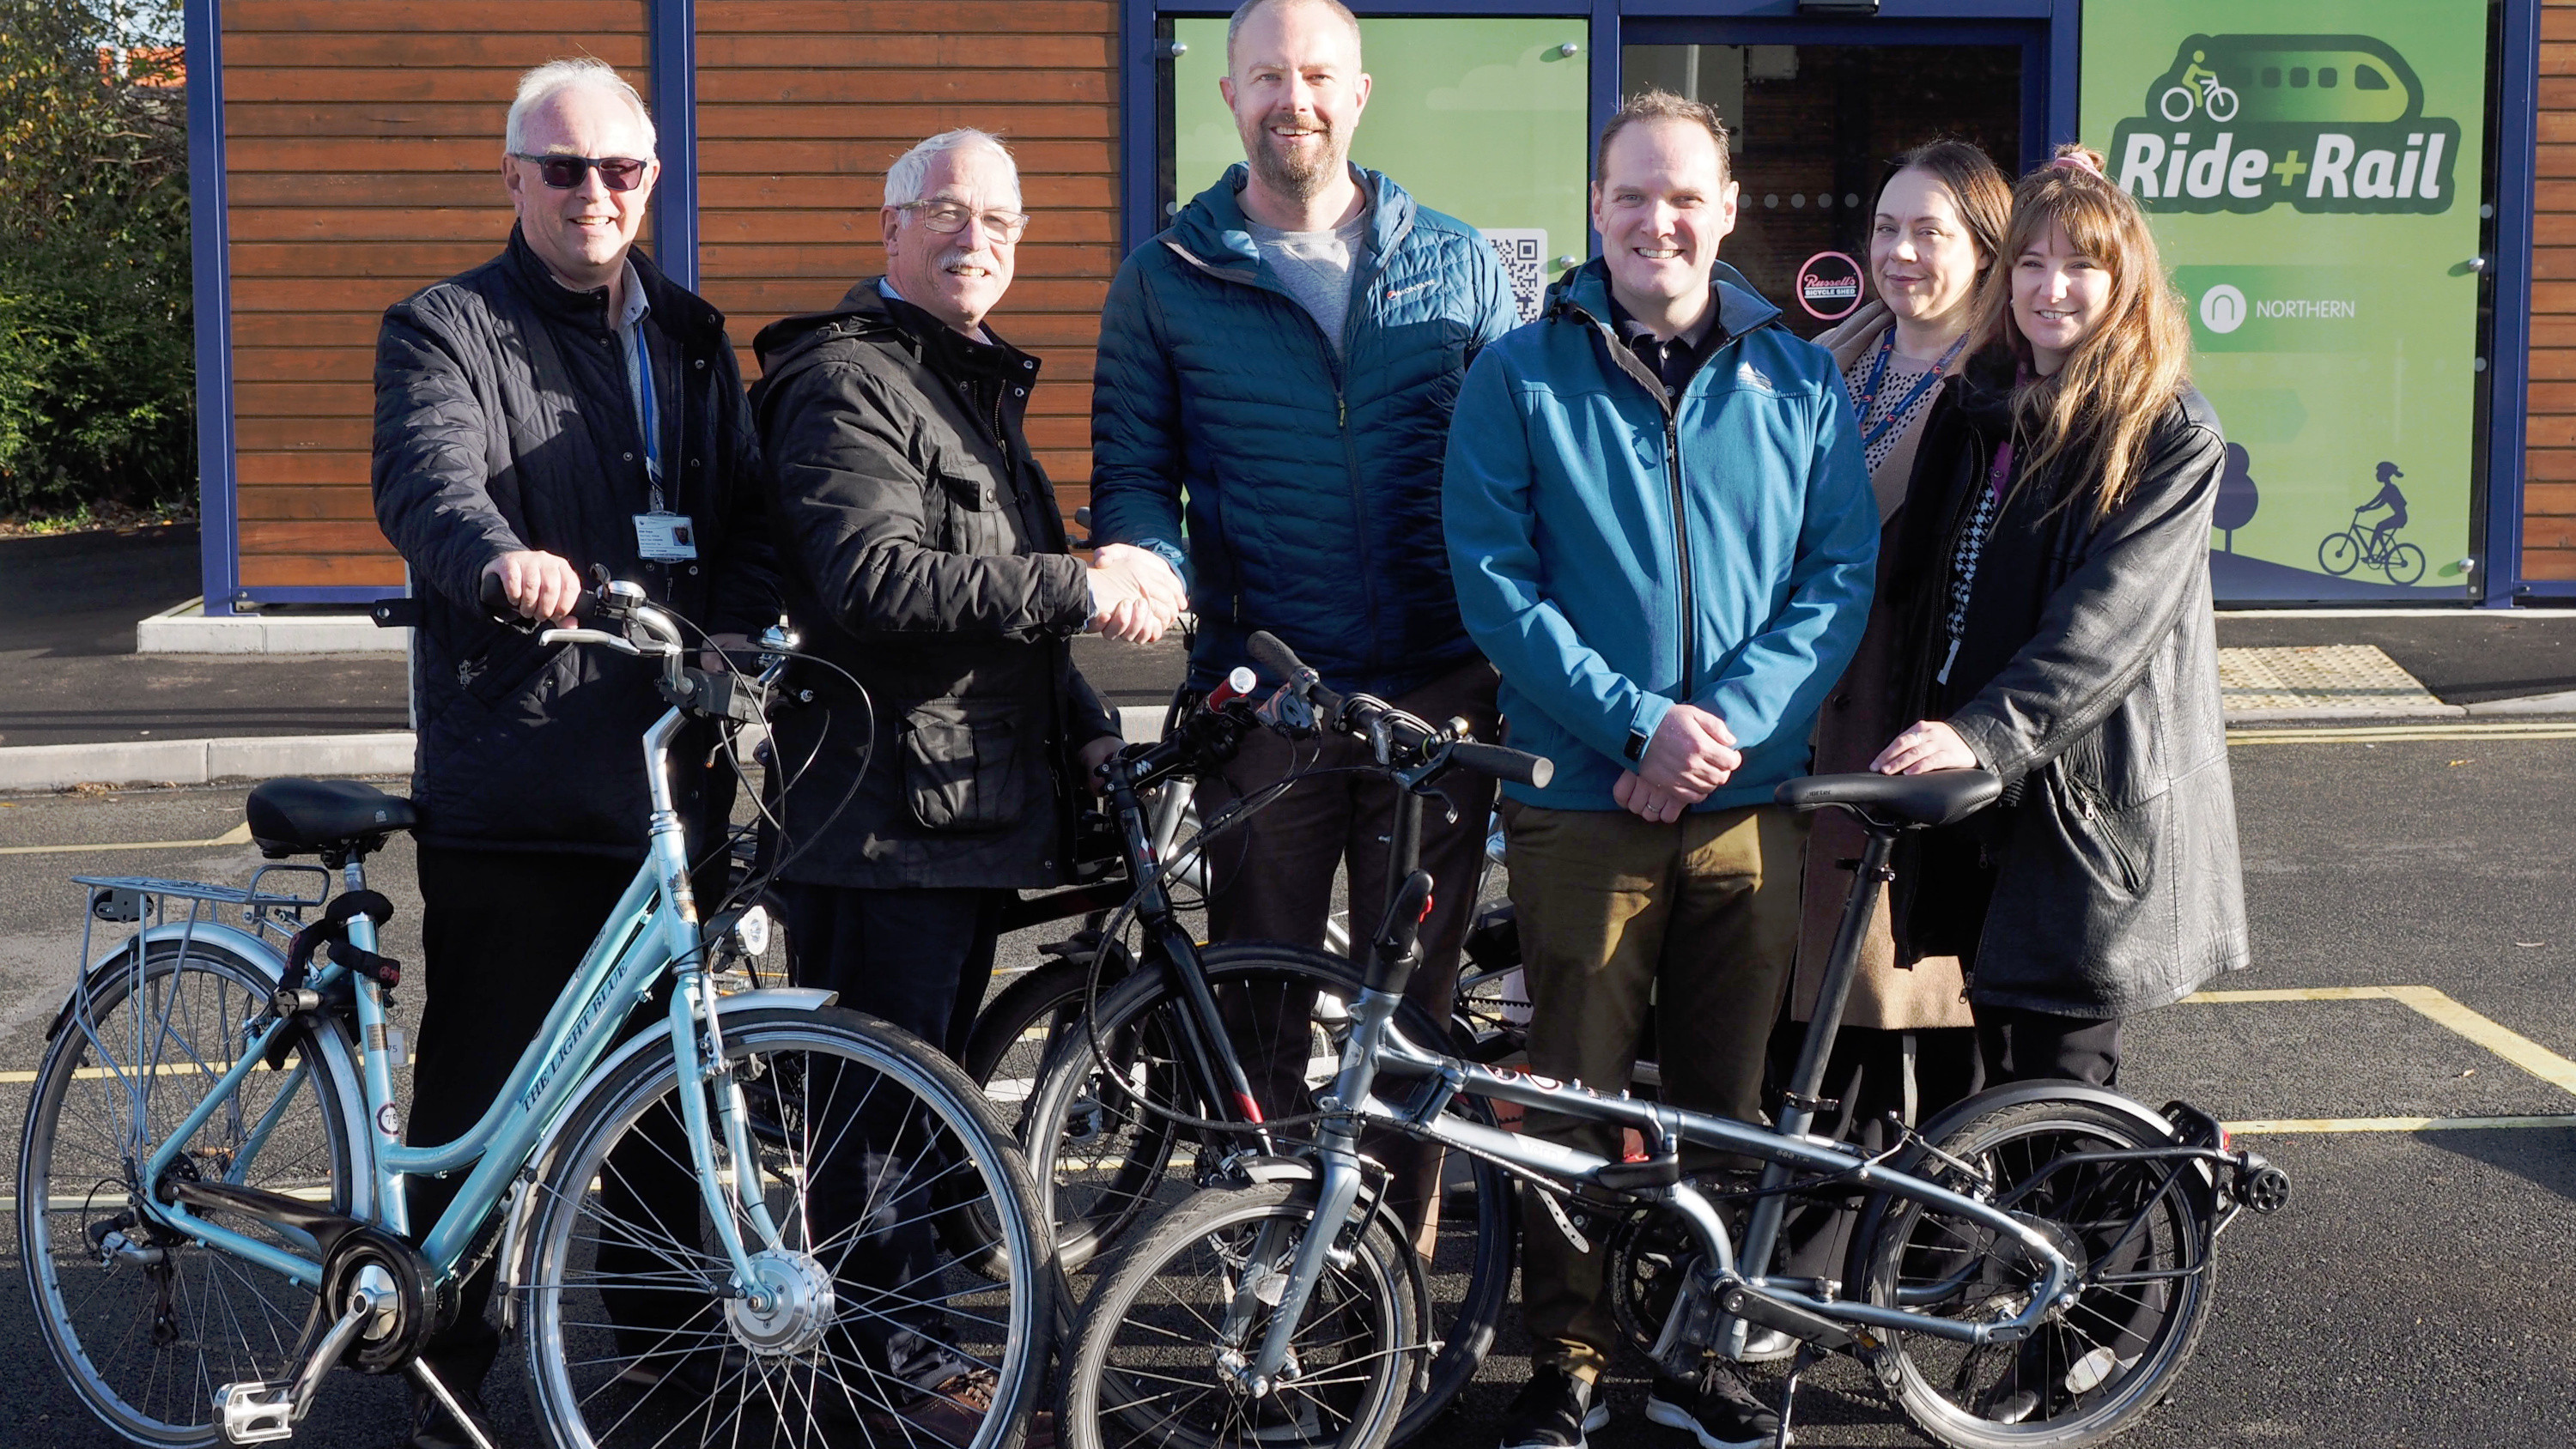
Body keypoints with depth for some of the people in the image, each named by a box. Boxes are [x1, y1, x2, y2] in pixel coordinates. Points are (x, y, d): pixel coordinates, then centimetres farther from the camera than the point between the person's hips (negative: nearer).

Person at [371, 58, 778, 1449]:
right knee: (479, 1090, 0)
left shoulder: (690, 338, 17)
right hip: (510, 781, -5)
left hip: (668, 772, 5)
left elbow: (741, 518, 14)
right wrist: (500, 555, -41)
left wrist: (736, 620, -8)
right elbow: (429, 476, -19)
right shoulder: (444, 330, 1)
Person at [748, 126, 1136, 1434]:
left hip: (979, 803, 10)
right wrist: (1080, 587, -23)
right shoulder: (849, 380, -11)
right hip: (886, 806, -10)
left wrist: (1083, 727, 18)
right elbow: (876, 579, -27)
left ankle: (903, 1334, 27)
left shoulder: (973, 383, 22)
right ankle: (887, 1349, 6)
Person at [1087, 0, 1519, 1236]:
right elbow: (1131, 470, 6)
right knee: (1258, 1008, 4)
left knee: (1417, 1002, 8)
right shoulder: (1168, 279, 6)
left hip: (1440, 693, 1)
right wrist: (1151, 561, -17)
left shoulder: (1456, 264, 9)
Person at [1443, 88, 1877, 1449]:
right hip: (1580, 799, -2)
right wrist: (1639, 720, -17)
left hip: (1751, 800, 2)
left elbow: (1840, 576, 2)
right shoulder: (1520, 375, 0)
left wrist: (1726, 721, -13)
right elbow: (1494, 580, -7)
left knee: (1724, 1103, 10)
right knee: (1573, 1097, 3)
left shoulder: (1798, 380, 7)